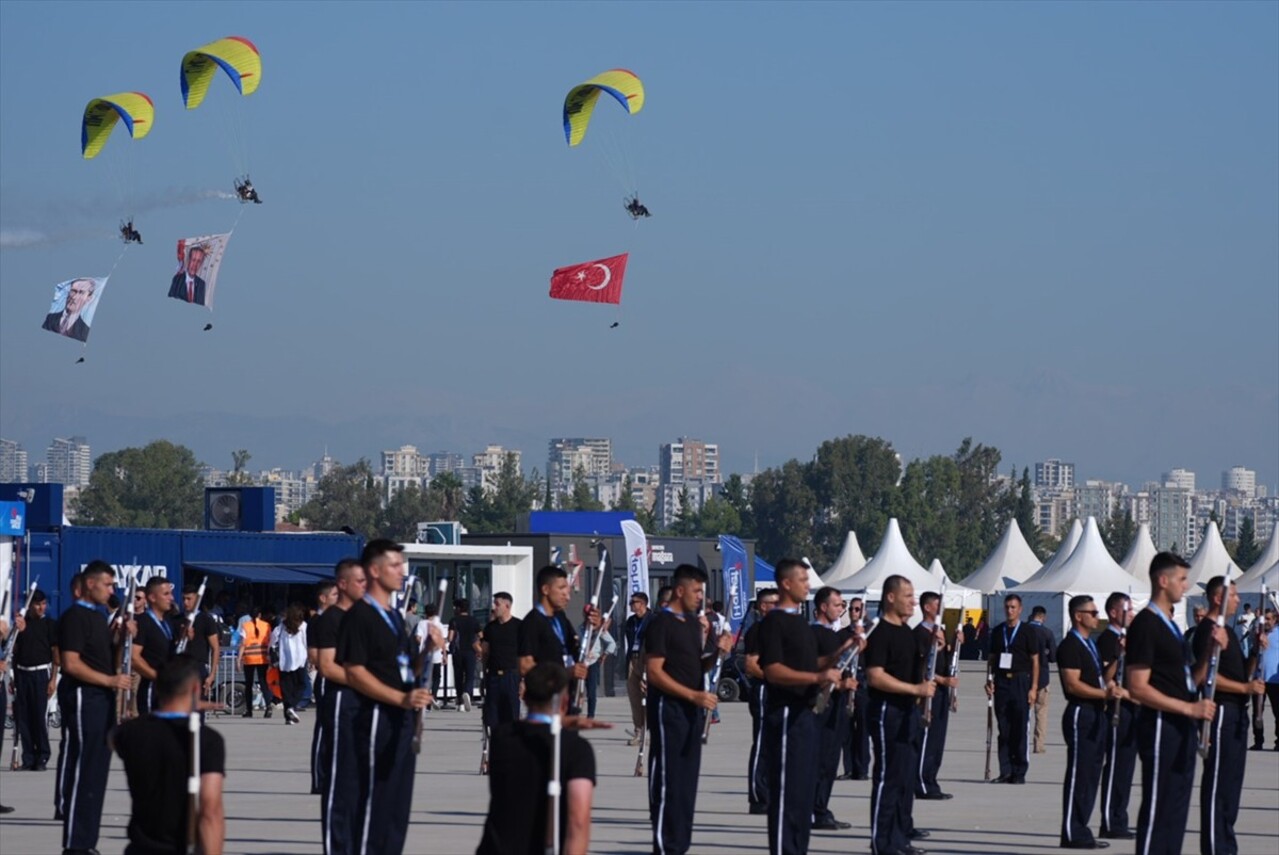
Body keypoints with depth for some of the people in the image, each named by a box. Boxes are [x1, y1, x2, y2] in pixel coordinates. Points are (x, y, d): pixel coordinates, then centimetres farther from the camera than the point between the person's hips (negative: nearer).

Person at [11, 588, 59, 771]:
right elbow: (15, 650, 13)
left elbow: (56, 653, 0)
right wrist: (13, 677, 9)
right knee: (22, 716, 1)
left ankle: (42, 758, 1)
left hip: (41, 673, -3)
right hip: (22, 672, 3)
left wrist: (53, 679, -7)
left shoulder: (50, 624, 2)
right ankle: (28, 758, 7)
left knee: (40, 715, -6)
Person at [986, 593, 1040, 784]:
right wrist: (989, 680, 4)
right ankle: (1005, 772, 6)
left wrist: (1033, 688, -6)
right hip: (1001, 682, 3)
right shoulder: (997, 632, 12)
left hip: (1021, 682, -3)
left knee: (1020, 730, -2)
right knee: (1003, 730, 3)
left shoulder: (1028, 632, 2)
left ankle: (1019, 773, 3)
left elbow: (1035, 661, 1)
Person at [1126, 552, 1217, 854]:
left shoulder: (1170, 625, 17)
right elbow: (1138, 688, -19)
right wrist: (1190, 708, -21)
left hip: (1181, 727, 10)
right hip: (1160, 726, -10)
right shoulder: (1145, 625, -13)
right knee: (1157, 808, -7)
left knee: (1177, 807, 12)